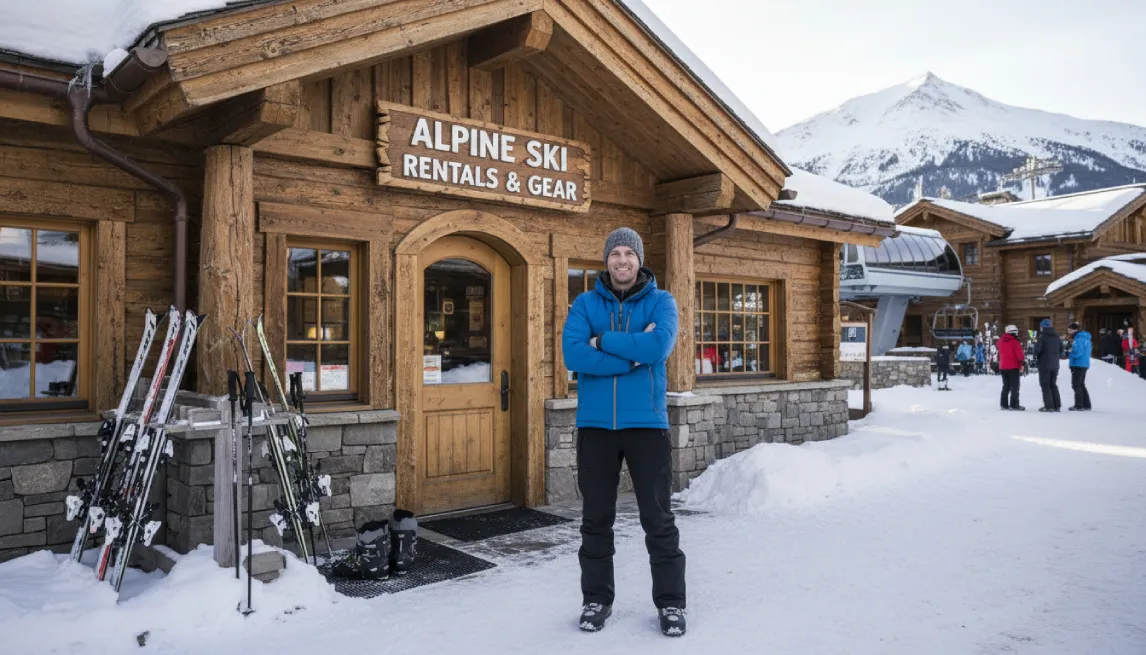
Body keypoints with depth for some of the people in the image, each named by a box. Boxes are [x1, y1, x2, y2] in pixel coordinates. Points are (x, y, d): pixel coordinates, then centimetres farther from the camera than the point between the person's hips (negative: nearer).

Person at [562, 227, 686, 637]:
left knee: (658, 519, 5)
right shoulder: (585, 304, 5)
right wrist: (633, 355, -15)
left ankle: (670, 602, 20)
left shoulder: (661, 302, 2)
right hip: (595, 425, 2)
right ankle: (596, 599, 26)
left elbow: (658, 347, -18)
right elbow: (572, 354, -12)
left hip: (647, 423, -1)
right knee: (595, 519, 10)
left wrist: (603, 341, -11)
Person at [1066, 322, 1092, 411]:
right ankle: (1086, 405, 19)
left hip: (1078, 365, -10)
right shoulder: (1086, 338, 14)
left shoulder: (1078, 339, -17)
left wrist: (1070, 354, -7)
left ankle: (1079, 406, -2)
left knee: (1076, 385, -3)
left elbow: (1078, 352, -24)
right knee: (1081, 385, 17)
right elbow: (1086, 352, 19)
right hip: (1085, 364, 10)